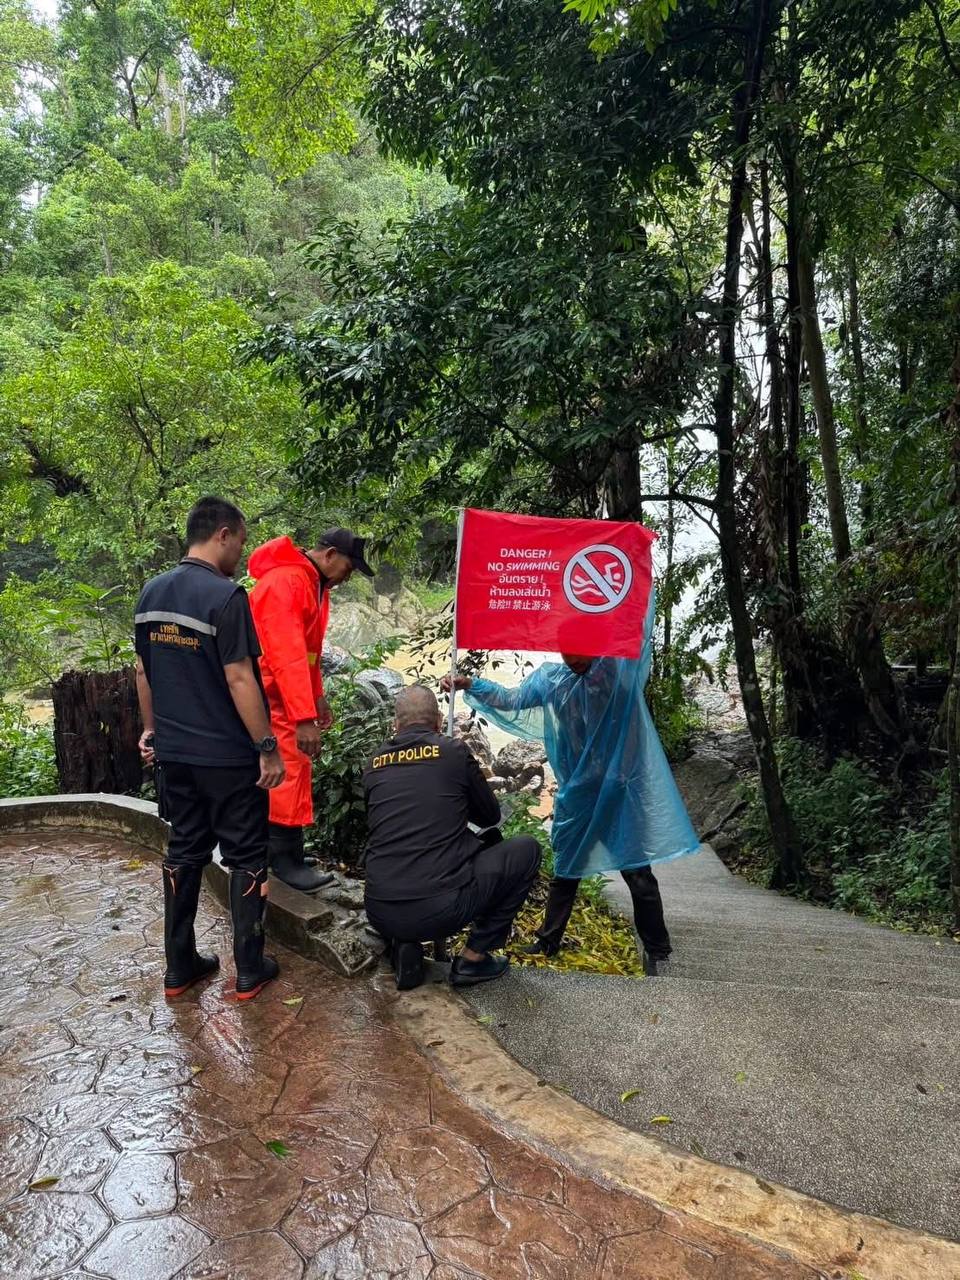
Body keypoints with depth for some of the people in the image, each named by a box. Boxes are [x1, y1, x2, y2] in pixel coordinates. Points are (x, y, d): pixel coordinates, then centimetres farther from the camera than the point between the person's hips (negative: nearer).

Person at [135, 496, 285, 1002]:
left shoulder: (151, 592, 5)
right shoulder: (226, 595, -18)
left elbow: (143, 669, 13)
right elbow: (239, 679, -21)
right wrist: (268, 747, -15)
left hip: (173, 752, 7)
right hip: (228, 756, -7)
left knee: (184, 852, 18)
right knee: (246, 858, 8)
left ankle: (179, 967, 27)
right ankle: (249, 970, 18)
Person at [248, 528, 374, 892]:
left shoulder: (316, 584, 11)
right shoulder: (285, 583, -21)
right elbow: (287, 655, -29)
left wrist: (317, 696, 12)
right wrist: (304, 718, -32)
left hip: (288, 692, 10)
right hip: (269, 694, -10)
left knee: (290, 768, 12)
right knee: (289, 768, -8)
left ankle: (281, 852, 21)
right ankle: (286, 860, 2)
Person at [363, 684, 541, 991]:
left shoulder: (375, 763, 11)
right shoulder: (454, 751, 1)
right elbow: (490, 816, 15)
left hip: (380, 915, 4)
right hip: (440, 909, -4)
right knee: (526, 849, 15)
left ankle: (404, 947, 12)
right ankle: (473, 958, 14)